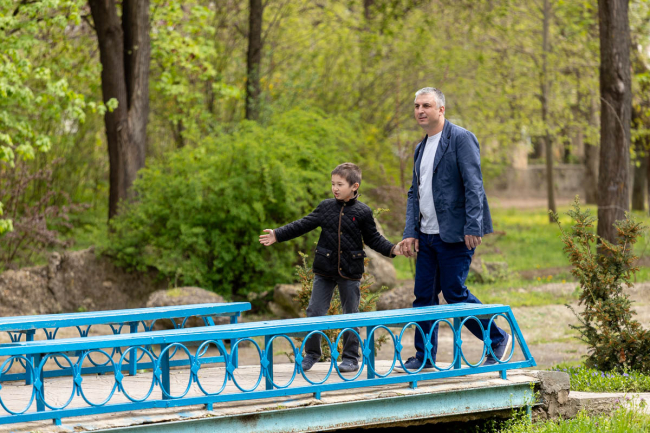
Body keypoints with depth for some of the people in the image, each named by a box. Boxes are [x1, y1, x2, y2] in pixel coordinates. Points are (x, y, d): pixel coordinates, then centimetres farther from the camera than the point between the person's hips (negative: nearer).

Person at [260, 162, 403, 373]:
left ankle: (350, 357, 15)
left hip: (350, 271, -3)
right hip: (324, 270, 3)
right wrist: (277, 235, 6)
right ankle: (311, 353, 18)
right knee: (314, 312, 4)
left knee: (351, 315, 5)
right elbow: (303, 225, 9)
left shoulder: (362, 212, -3)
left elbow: (374, 239, 4)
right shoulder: (326, 207, 4)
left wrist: (392, 249, -11)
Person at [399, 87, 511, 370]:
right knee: (423, 295, 6)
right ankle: (424, 356, 14)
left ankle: (499, 340, 9)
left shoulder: (461, 139, -7)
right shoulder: (421, 148, 17)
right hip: (427, 235, 8)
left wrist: (473, 227, -20)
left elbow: (473, 186, -14)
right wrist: (410, 232, 8)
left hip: (454, 235, -8)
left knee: (454, 292, -7)